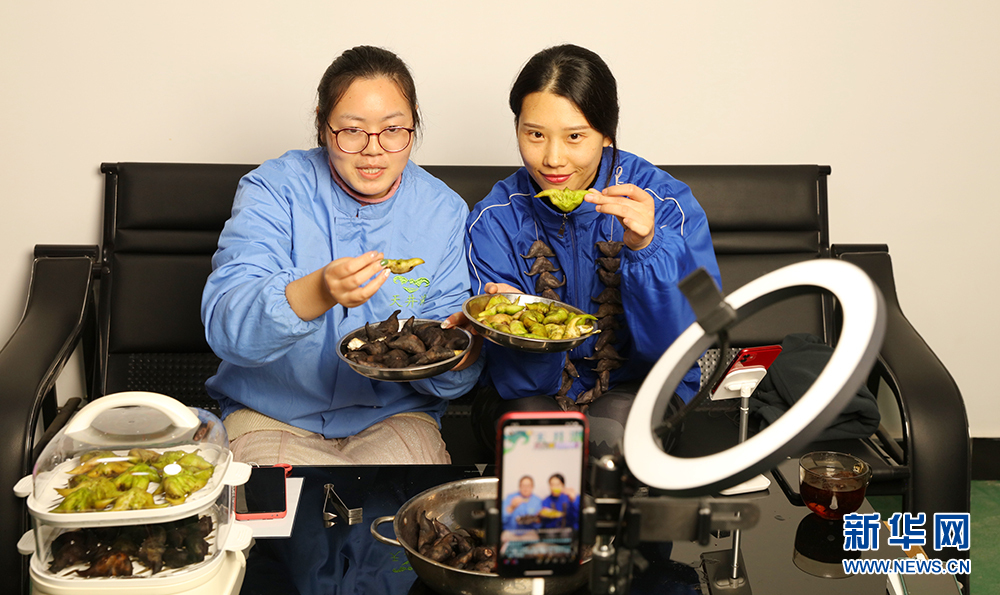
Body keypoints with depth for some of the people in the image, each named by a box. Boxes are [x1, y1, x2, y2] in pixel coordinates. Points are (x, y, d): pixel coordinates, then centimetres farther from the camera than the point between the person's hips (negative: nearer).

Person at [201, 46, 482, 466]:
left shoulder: (443, 211, -1)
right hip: (272, 413, -1)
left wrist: (459, 359, -26)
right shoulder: (274, 190, -8)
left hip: (393, 416, 1)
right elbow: (225, 327, -23)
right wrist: (315, 295, -42)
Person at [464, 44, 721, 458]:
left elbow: (680, 348, -20)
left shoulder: (667, 203, -14)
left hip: (636, 383, 0)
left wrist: (645, 249, -34)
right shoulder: (494, 221, -10)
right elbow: (522, 378, -12)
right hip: (534, 392, 1)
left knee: (609, 434, -31)